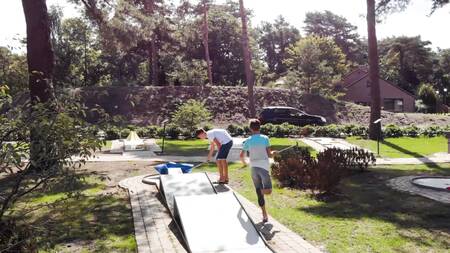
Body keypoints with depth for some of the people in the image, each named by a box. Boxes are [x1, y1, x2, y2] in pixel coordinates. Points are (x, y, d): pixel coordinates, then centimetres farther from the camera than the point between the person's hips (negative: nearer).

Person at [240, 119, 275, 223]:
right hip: (264, 166, -3)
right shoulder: (265, 138, -1)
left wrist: (244, 162, 28)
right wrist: (273, 153, 21)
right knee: (268, 191, 6)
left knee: (259, 193, 9)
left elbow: (241, 155, 6)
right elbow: (269, 155, -2)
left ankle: (264, 215, 9)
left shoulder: (248, 140, 3)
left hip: (254, 167, 3)